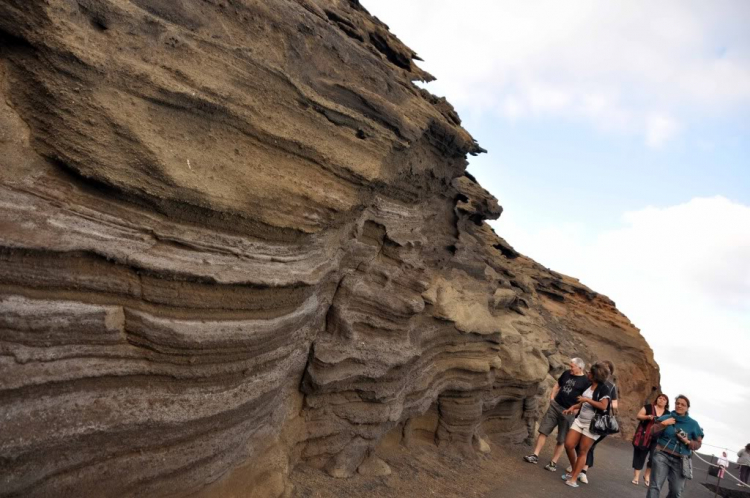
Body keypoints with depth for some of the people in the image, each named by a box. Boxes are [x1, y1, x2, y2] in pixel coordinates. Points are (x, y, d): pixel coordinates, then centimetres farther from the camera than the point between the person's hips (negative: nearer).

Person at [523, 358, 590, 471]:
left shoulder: (585, 381, -9)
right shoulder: (566, 373, 6)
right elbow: (557, 385, 18)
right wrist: (552, 397, 7)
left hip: (568, 412, -5)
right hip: (555, 406, 5)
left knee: (561, 440, 5)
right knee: (543, 431, 2)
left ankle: (553, 463, 14)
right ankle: (535, 456, 6)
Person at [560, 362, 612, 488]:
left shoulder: (604, 388, -12)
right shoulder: (589, 385, 10)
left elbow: (603, 406, -24)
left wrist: (587, 399, -20)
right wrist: (573, 407, 7)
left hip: (592, 424, -7)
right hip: (580, 420, 7)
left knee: (583, 452, -1)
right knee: (568, 445, 1)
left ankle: (574, 479, 3)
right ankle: (573, 471, 21)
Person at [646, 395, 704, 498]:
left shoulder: (693, 424, 5)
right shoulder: (665, 418, 4)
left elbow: (698, 443, 6)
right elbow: (652, 432, 0)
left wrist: (688, 442, -13)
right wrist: (663, 424, -14)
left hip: (680, 460, 2)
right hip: (662, 455, -1)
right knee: (655, 486, -7)